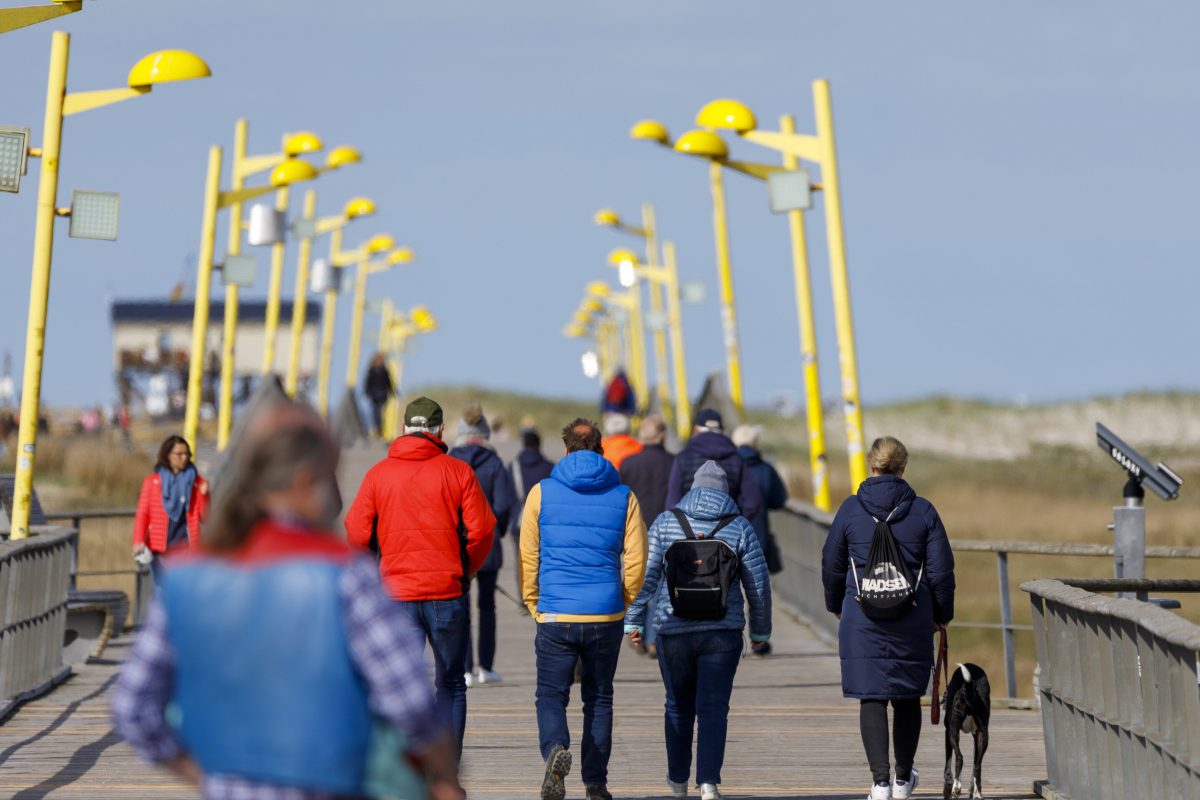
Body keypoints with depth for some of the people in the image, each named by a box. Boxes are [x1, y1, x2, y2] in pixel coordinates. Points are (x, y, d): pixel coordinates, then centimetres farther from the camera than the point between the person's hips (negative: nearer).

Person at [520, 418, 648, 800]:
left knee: (551, 696, 6)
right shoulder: (623, 497, 3)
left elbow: (528, 556, 1)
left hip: (555, 615, -1)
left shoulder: (542, 493, 1)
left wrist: (535, 606, 11)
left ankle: (556, 749, -24)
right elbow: (636, 560, 2)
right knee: (599, 698, 14)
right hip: (606, 618, 1)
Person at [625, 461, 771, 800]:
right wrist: (761, 629, 14)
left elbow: (645, 575, -1)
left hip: (674, 631, 1)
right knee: (713, 708, 0)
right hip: (722, 632, -1)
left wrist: (634, 620, 6)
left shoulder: (665, 523, 2)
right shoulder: (740, 528, 1)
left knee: (678, 707, 15)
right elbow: (758, 584, 3)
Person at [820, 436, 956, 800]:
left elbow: (832, 565, 7)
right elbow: (941, 570, 0)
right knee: (907, 696, 16)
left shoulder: (851, 509, -2)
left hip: (863, 619, -1)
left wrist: (835, 605, 24)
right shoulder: (923, 511, -1)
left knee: (871, 697, 0)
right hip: (913, 620, 1)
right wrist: (942, 613, 16)